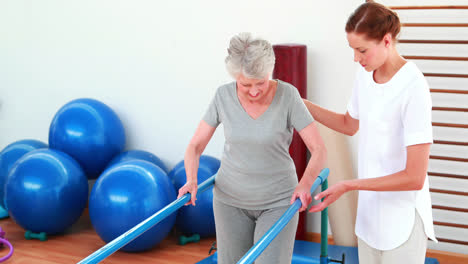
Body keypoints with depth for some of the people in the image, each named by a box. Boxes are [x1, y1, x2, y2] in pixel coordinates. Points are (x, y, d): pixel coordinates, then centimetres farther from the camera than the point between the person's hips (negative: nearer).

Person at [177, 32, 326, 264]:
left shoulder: (287, 95, -16)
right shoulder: (224, 96, -9)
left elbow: (318, 149, -16)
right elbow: (195, 145, -3)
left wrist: (305, 183, -34)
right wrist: (191, 180, -21)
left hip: (278, 201, -2)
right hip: (231, 199, 3)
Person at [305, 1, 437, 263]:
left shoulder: (413, 87, -23)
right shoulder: (365, 75, 1)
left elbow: (414, 178, -23)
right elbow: (350, 124, 21)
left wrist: (349, 185, -23)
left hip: (402, 218, -7)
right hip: (370, 208, 7)